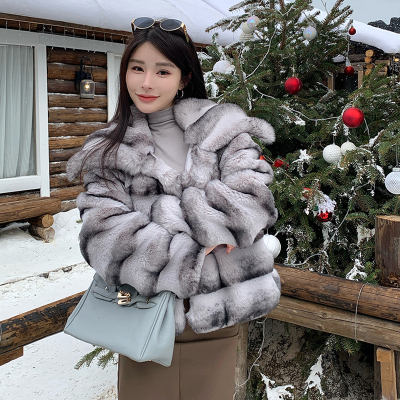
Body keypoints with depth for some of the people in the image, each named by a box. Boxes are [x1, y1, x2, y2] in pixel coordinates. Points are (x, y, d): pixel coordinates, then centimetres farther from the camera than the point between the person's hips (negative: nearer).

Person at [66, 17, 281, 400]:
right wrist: (191, 251, -17)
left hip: (215, 317, 0)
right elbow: (103, 236, -10)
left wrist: (162, 212, -18)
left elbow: (252, 202, -13)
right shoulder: (109, 150, 3)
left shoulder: (221, 128, 1)